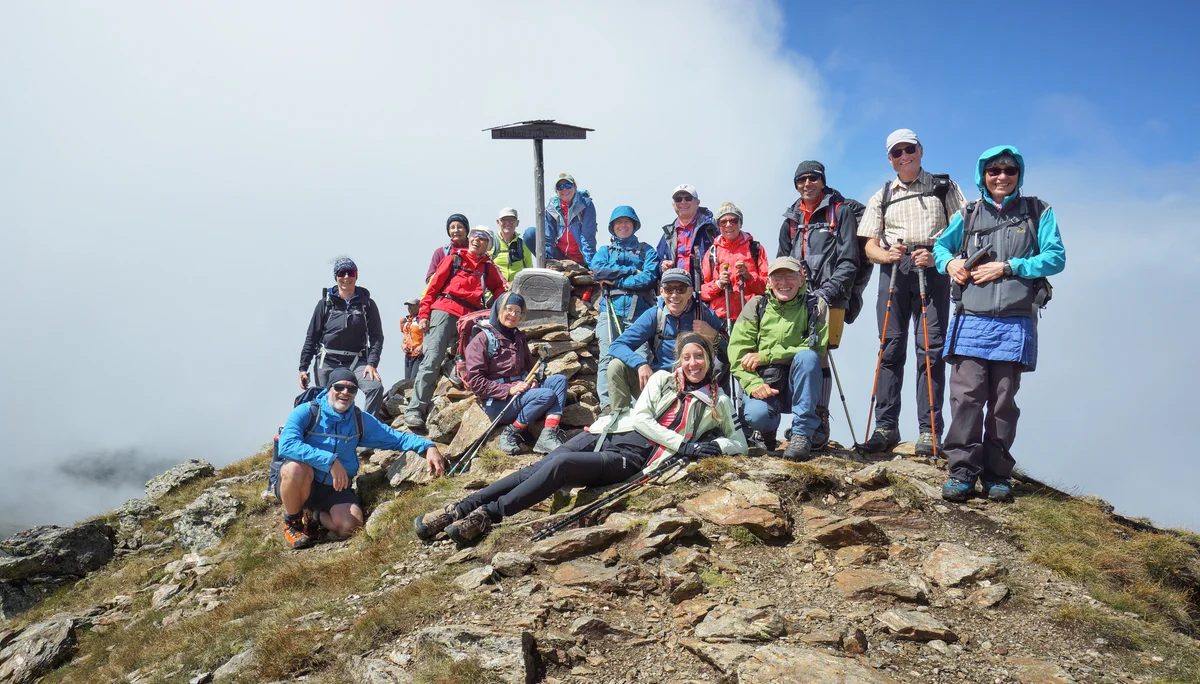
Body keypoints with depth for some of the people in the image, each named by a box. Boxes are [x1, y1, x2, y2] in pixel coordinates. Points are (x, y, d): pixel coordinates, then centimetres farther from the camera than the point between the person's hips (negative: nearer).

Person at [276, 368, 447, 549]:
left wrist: (428, 447, -13)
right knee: (297, 467, -37)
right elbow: (287, 445, -28)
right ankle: (292, 521, -7)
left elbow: (397, 438, 5)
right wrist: (330, 460, -34)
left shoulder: (361, 420, 3)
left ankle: (313, 516, 12)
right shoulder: (306, 412, -11)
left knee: (350, 525, -24)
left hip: (335, 488, 3)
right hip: (301, 484, -3)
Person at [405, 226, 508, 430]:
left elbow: (499, 288, 28)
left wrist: (504, 291, 3)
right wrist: (424, 313, -1)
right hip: (445, 310, -4)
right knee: (433, 357, -14)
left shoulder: (489, 268, 22)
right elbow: (433, 286, 9)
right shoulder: (454, 259, 14)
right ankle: (414, 409, -17)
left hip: (470, 317, 4)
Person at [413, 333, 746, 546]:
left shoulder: (717, 403, 13)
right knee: (536, 470, -19)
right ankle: (456, 510, -19)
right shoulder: (663, 379, 16)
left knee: (560, 465, -30)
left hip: (632, 459, -3)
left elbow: (740, 443, 18)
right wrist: (682, 444, -7)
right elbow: (640, 418, 4)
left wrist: (715, 446, -5)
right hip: (608, 434, 3)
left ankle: (485, 516, -31)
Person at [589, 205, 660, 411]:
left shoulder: (646, 251, 20)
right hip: (610, 311, 1)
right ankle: (606, 406, -19)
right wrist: (632, 271, -1)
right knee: (607, 358, -14)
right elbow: (597, 270, 1)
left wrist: (616, 279, -3)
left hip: (639, 311, -1)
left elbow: (649, 278, 0)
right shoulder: (604, 251, 24)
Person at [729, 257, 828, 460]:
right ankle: (769, 430, 9)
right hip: (764, 385, 0)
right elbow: (737, 351, -3)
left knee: (807, 356, -30)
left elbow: (815, 349, -13)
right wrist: (753, 384, -21)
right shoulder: (756, 306, 5)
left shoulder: (813, 307, 3)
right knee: (756, 415, -33)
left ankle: (802, 434, -24)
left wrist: (766, 356, -17)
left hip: (798, 388, 0)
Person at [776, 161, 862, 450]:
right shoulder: (791, 219, 20)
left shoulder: (841, 211, 4)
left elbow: (848, 261, -3)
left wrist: (828, 292, -13)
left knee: (817, 353, -13)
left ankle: (820, 423, -10)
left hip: (829, 296, -5)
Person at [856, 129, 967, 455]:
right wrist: (886, 254, -10)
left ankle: (929, 431, -8)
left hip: (933, 270, -2)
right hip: (893, 270, 3)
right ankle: (886, 427, 1)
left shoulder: (944, 186, 13)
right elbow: (870, 246, 13)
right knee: (891, 347, -1)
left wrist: (937, 256, -12)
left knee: (930, 348, -8)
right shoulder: (882, 197, 19)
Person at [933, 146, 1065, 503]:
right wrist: (950, 262, 1)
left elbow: (1056, 257, 1)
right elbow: (940, 245, 24)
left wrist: (1006, 267, -9)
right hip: (971, 319, 1)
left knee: (1003, 400, 4)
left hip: (1015, 322, -1)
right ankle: (962, 470, -4)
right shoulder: (968, 214, 14)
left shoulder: (1038, 212, 9)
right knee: (967, 394, -9)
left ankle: (997, 475, 11)